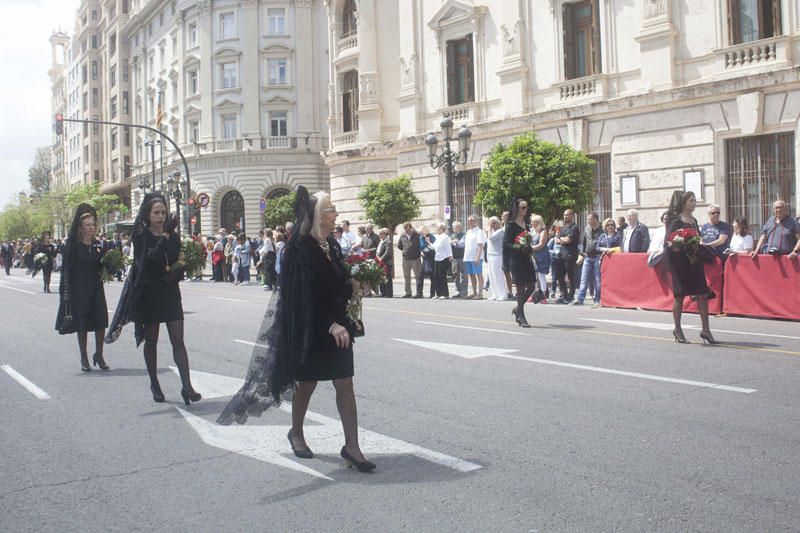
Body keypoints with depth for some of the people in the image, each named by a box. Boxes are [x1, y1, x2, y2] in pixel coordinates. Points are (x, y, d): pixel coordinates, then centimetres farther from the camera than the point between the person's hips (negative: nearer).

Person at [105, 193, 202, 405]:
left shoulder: (172, 236, 6)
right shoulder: (141, 236, -4)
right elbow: (149, 258, -22)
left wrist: (176, 271, -10)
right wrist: (165, 237, -31)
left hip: (170, 293, 2)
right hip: (149, 294, -2)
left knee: (178, 341, -5)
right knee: (151, 341, 8)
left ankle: (187, 385, -11)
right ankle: (154, 384, 20)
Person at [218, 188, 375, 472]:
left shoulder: (332, 245, 6)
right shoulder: (301, 249, -16)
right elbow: (303, 297, -20)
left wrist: (351, 285, -5)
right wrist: (330, 325, -25)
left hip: (337, 326, 6)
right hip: (311, 329, -6)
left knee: (345, 385, 2)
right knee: (306, 384, 12)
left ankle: (351, 446, 6)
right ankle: (296, 434, 36)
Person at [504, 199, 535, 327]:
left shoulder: (526, 223, 14)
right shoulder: (511, 225, -7)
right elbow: (505, 243, -11)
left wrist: (529, 247, 10)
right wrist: (518, 246, -23)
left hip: (526, 258, 7)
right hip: (516, 259, -7)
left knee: (531, 286, 4)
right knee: (520, 287, -5)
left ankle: (518, 309, 23)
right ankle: (521, 316, 3)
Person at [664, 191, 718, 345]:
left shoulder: (694, 221, 14)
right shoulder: (677, 221, -7)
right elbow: (668, 241, -11)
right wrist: (676, 246, -28)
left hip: (695, 262, 6)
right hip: (681, 263, -6)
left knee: (702, 295, 0)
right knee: (679, 296, 3)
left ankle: (705, 330, 3)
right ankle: (677, 329, 16)